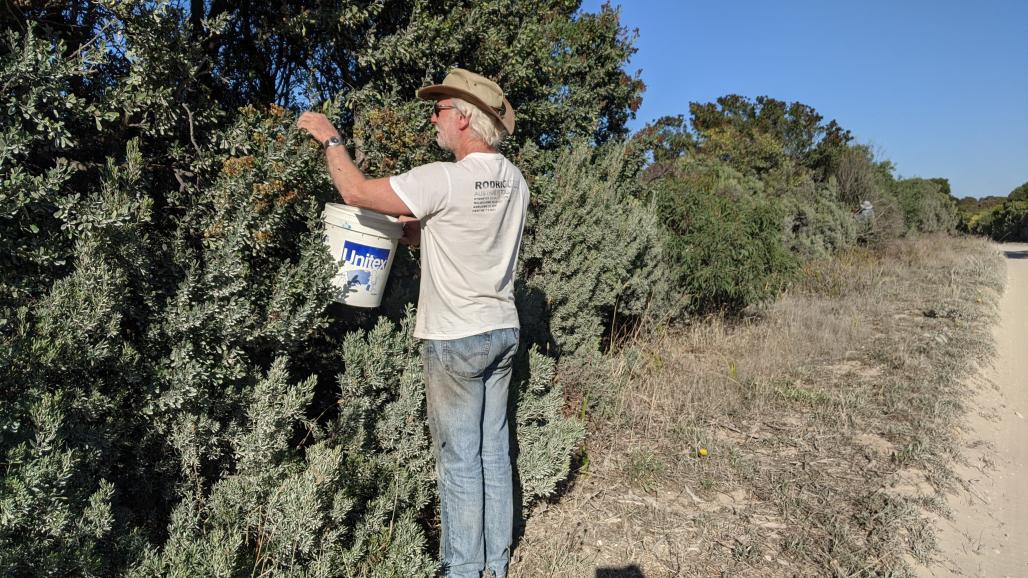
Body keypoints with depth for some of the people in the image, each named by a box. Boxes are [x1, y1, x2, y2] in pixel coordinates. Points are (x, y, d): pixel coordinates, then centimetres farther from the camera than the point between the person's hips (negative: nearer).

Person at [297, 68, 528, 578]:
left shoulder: (443, 180, -18)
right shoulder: (513, 181, 6)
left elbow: (356, 192, -13)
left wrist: (330, 138, 2)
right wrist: (419, 231, 13)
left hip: (456, 339, -8)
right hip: (502, 331, 8)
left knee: (459, 458, 3)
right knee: (494, 451, 15)